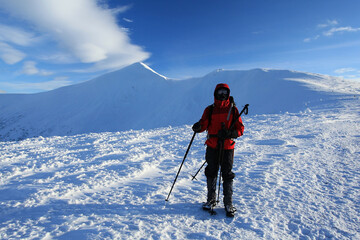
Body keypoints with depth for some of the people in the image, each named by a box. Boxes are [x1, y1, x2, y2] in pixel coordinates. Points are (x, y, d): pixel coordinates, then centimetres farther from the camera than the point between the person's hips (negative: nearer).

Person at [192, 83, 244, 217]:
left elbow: (240, 129, 2)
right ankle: (211, 200, 27)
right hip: (212, 146, 2)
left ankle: (228, 204, 17)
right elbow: (203, 124, 0)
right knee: (211, 173, 10)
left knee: (227, 175, 3)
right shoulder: (209, 110, 7)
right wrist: (198, 127, -24)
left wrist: (230, 133, -18)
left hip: (227, 147, -1)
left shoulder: (233, 110, 3)